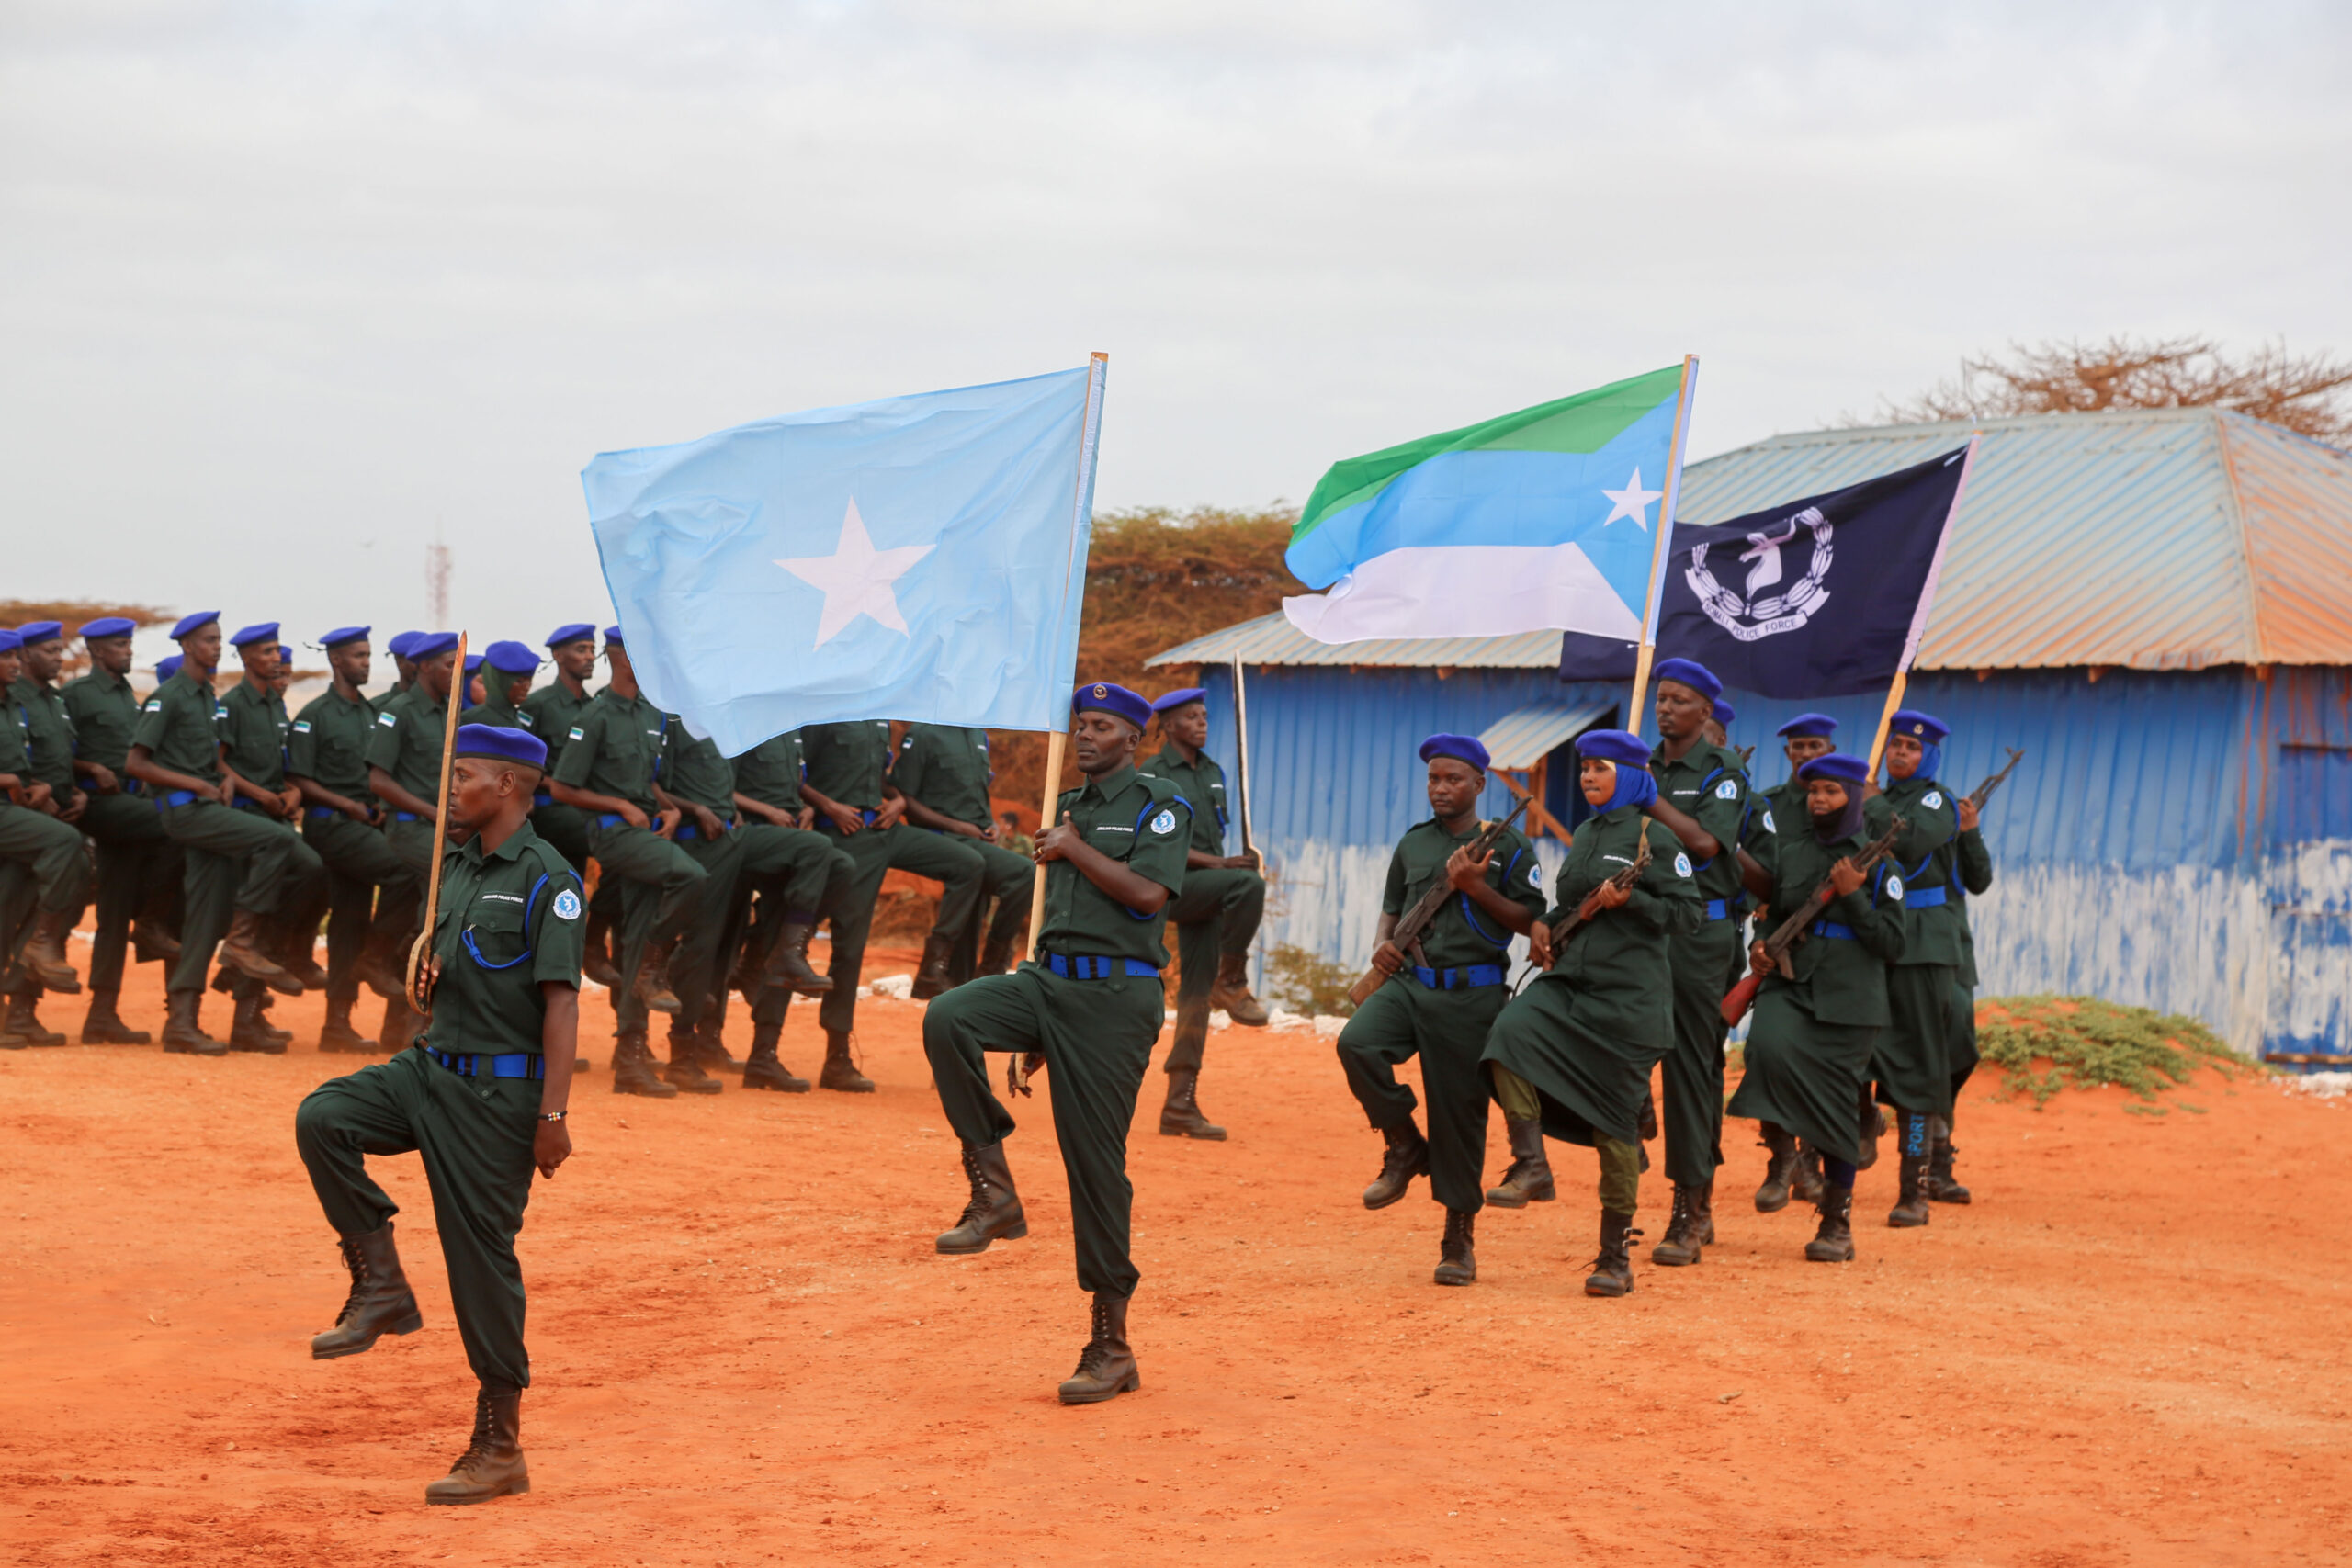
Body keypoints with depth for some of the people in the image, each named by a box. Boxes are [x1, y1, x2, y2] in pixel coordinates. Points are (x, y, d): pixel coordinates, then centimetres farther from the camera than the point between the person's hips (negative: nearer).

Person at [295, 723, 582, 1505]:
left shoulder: (546, 878, -12)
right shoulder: (455, 866, 13)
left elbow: (561, 1002, -17)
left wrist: (552, 1115, -21)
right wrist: (432, 968, 3)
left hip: (501, 1089, -8)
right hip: (432, 1065, 8)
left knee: (482, 1254, -4)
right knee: (323, 1117, -14)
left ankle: (499, 1446, 6)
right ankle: (381, 1285, -3)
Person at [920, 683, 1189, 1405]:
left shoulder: (1158, 805, -1)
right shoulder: (1068, 807, 20)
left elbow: (1148, 892, -18)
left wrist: (1074, 850, -7)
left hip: (1116, 993, -6)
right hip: (1049, 977, 6)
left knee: (1095, 1159, -6)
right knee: (947, 1018, -24)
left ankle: (1111, 1342, 3)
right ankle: (993, 1190, -15)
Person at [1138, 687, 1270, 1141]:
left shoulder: (1212, 772, 19)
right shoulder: (1154, 774, -4)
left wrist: (1228, 863, 12)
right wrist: (1217, 863, -20)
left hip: (1206, 894, 7)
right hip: (1172, 886, -7)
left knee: (1197, 994, 2)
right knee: (1249, 882, -31)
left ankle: (1180, 1105, 3)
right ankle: (1232, 984, -16)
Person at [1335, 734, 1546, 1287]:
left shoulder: (1508, 846, 3)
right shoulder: (1413, 843, 16)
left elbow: (1529, 920, 0)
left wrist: (1476, 887, -13)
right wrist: (1383, 944, 4)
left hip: (1472, 995, -3)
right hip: (1407, 984, 3)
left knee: (1460, 1112, -1)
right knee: (1356, 1044, -25)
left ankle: (1460, 1235, 13)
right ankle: (1405, 1148, -2)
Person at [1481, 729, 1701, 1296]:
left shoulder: (1654, 837, -4)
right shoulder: (1584, 834, 16)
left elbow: (1690, 912, -6)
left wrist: (1629, 899, -17)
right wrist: (1545, 926, 9)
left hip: (1628, 997, -6)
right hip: (1568, 982, 6)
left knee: (1615, 1121, -1)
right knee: (1510, 1031, -26)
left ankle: (1616, 1256, 9)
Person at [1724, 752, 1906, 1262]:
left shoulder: (1876, 863, 1)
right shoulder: (1788, 849, 10)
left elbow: (1891, 944, -4)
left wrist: (1851, 895, -14)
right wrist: (1760, 948, 4)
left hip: (1848, 1000, -2)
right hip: (1789, 985, 2)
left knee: (1837, 1105, -1)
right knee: (1771, 1045, -30)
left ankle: (1838, 1222, 13)